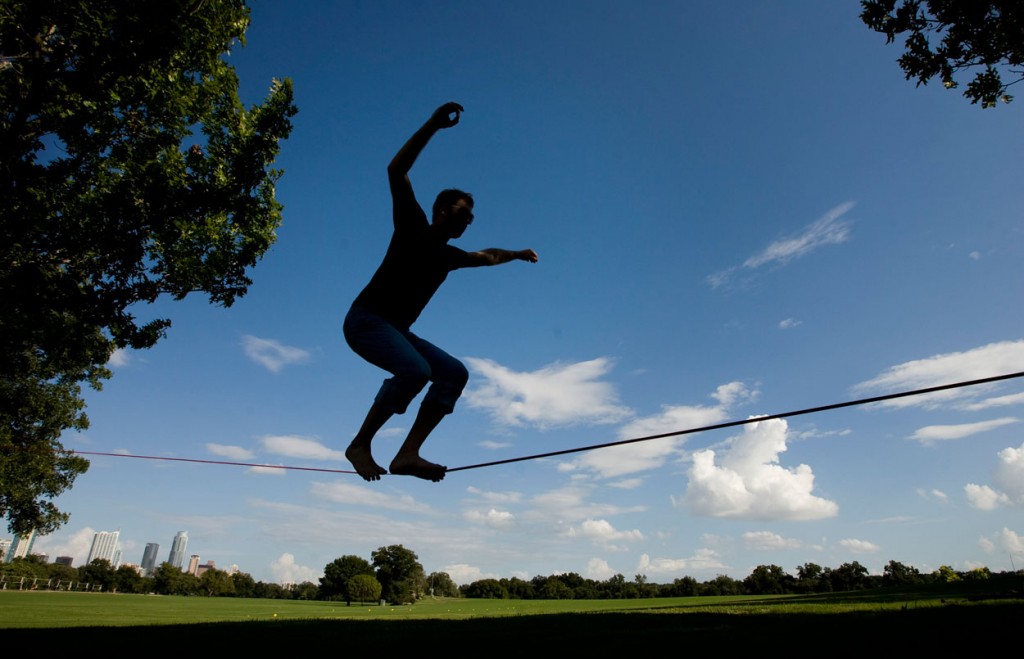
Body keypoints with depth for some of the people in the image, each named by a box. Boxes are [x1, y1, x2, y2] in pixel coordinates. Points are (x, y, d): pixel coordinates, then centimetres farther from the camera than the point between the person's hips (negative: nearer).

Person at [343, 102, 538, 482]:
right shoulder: (413, 228, -3)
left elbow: (486, 256, 37)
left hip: (398, 331, 8)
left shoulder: (449, 256, 15)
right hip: (365, 320, -8)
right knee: (415, 370, -31)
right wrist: (433, 125, -20)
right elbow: (396, 171, -14)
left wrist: (518, 254, 47)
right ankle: (360, 444, -15)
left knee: (455, 373, -8)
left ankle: (408, 454, -17)